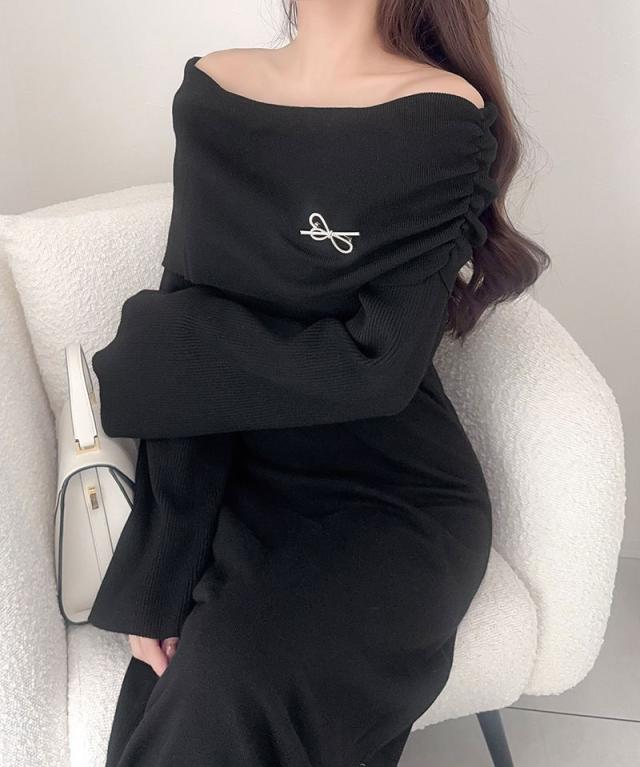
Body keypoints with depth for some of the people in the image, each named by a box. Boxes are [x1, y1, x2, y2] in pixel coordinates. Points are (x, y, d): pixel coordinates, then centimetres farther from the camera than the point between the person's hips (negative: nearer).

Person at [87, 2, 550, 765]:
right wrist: (158, 573, -13)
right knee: (164, 705, -19)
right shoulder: (209, 95, 2)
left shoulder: (448, 120, -10)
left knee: (238, 699, -26)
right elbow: (191, 356, -6)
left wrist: (150, 345, -10)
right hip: (243, 482, 3)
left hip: (392, 495, -3)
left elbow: (377, 363, -17)